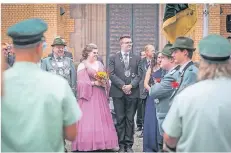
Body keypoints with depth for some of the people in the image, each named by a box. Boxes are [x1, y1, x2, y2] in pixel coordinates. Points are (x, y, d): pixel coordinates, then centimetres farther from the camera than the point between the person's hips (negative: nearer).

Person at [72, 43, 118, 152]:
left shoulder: (99, 64, 13)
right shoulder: (82, 65, -3)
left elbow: (105, 78, 14)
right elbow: (81, 82, -10)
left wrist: (104, 82, -7)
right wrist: (94, 83, -16)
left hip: (100, 96, 5)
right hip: (88, 95, -5)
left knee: (101, 119, 5)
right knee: (88, 119, -7)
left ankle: (101, 143, 10)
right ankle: (87, 144, -3)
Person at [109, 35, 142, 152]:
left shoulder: (137, 58, 11)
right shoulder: (113, 58, 7)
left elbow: (139, 75, 3)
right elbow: (111, 74, -2)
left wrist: (131, 85, -12)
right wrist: (122, 86, -12)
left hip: (133, 92, 1)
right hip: (118, 92, -1)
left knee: (130, 119, 4)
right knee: (120, 119, 2)